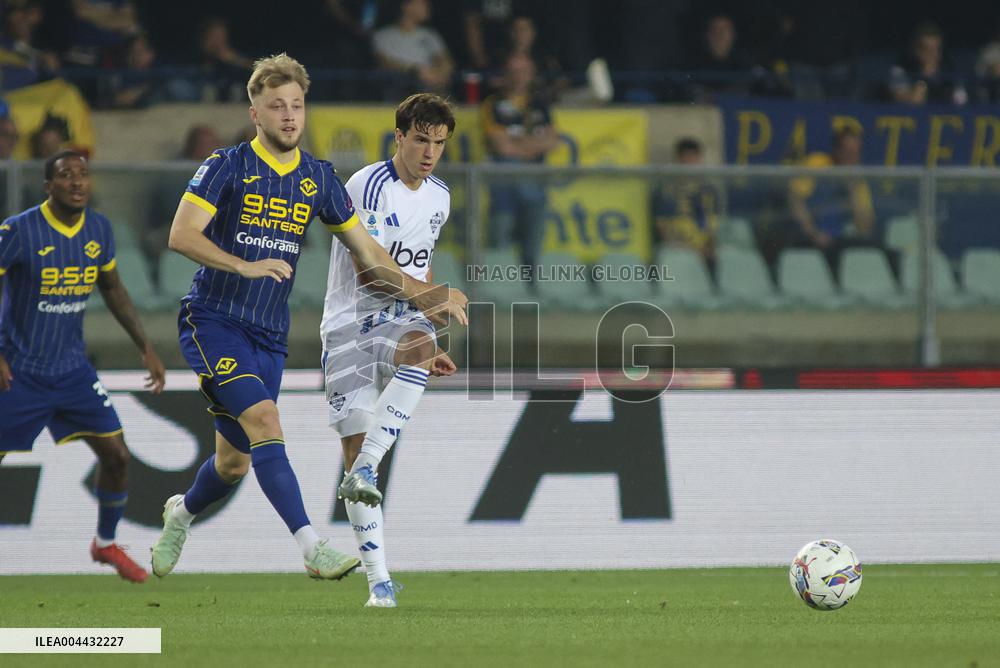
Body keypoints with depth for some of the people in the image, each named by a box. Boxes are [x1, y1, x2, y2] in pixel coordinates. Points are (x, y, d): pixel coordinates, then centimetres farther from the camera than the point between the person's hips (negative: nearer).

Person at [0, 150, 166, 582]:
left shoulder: (99, 230, 1)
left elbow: (112, 289, 17)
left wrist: (145, 347, 14)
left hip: (73, 369, 5)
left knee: (116, 455, -2)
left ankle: (106, 544, 21)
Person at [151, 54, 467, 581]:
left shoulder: (318, 178, 8)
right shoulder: (227, 167, -6)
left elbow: (367, 252, 13)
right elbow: (181, 236, -15)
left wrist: (421, 294, 1)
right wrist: (243, 265, -29)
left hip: (269, 335, 5)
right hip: (213, 320, -5)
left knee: (235, 463, 9)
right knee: (263, 420, -25)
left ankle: (180, 513, 41)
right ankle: (312, 548, -32)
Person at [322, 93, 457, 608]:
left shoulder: (439, 198, 13)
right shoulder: (368, 186, -9)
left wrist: (427, 349, 24)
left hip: (400, 318, 4)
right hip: (350, 320, -4)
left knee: (420, 348, -35)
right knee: (354, 444, -8)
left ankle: (364, 470, -36)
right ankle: (378, 578, -2)